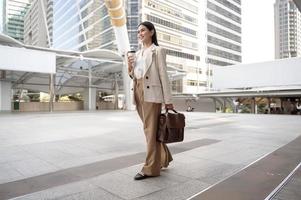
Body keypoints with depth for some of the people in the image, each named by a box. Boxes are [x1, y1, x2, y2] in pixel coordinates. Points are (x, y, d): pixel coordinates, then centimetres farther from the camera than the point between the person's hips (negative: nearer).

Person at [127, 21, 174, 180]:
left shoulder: (158, 51, 2)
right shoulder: (137, 53, 20)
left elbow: (163, 75, -5)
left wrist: (168, 100, -10)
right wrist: (129, 68, 0)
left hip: (151, 92, -7)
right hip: (138, 92, 7)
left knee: (150, 129, -5)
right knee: (149, 128, 12)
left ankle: (151, 168, 4)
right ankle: (163, 158, 29)